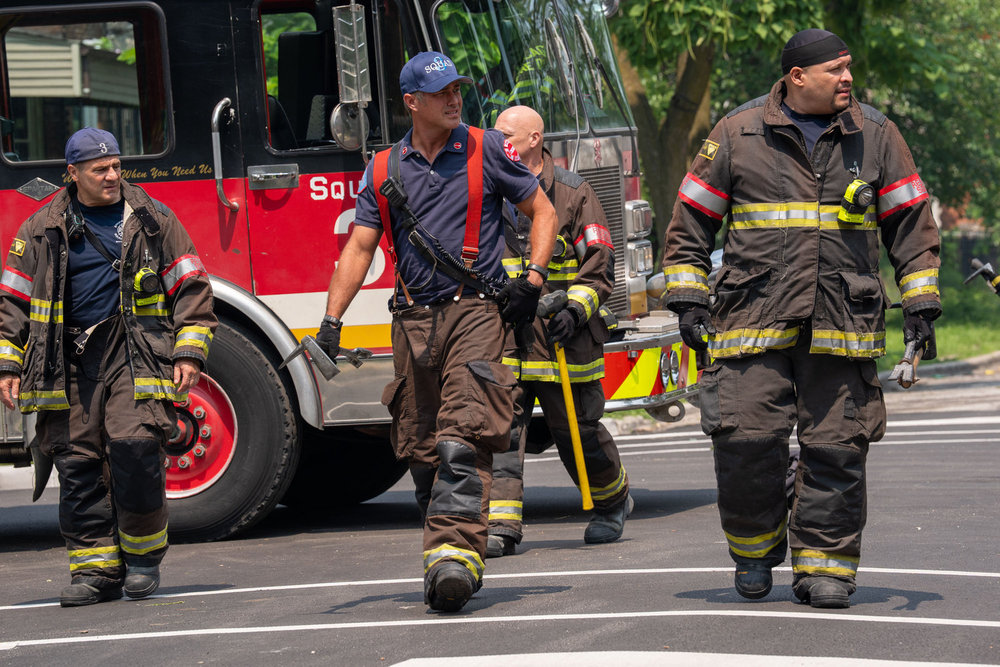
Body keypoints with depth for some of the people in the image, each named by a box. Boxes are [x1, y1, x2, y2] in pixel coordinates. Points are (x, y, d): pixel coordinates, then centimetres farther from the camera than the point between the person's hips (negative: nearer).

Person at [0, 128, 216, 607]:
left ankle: (143, 553, 0)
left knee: (135, 445, -18)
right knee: (76, 462, -2)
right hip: (69, 364, 2)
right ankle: (95, 566, 5)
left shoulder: (153, 220, 8)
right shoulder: (42, 231, 10)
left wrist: (189, 352, -2)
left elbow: (190, 288, 8)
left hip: (137, 356, -2)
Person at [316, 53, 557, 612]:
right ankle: (451, 561, 15)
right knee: (423, 454, 5)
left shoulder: (486, 149, 5)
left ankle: (456, 557, -26)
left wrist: (533, 278, -3)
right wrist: (332, 321, 0)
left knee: (462, 444, -18)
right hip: (415, 321, 4)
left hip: (476, 313, -4)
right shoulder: (385, 170, 11)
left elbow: (543, 211, 10)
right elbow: (359, 248, 10)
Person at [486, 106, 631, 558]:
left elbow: (599, 266, -2)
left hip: (558, 336, -3)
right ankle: (501, 524, -13)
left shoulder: (573, 194, -1)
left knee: (577, 428, 8)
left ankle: (613, 502, 32)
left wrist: (576, 309, -16)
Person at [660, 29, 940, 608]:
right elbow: (692, 219, 10)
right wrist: (689, 299, 3)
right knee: (746, 440, -10)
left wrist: (921, 305, 8)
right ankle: (755, 551, 12)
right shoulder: (737, 136, 5)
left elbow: (912, 223, 14)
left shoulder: (875, 136, 9)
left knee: (837, 448, -2)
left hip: (842, 330, 1)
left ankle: (824, 564, 9)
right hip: (754, 322, -1)